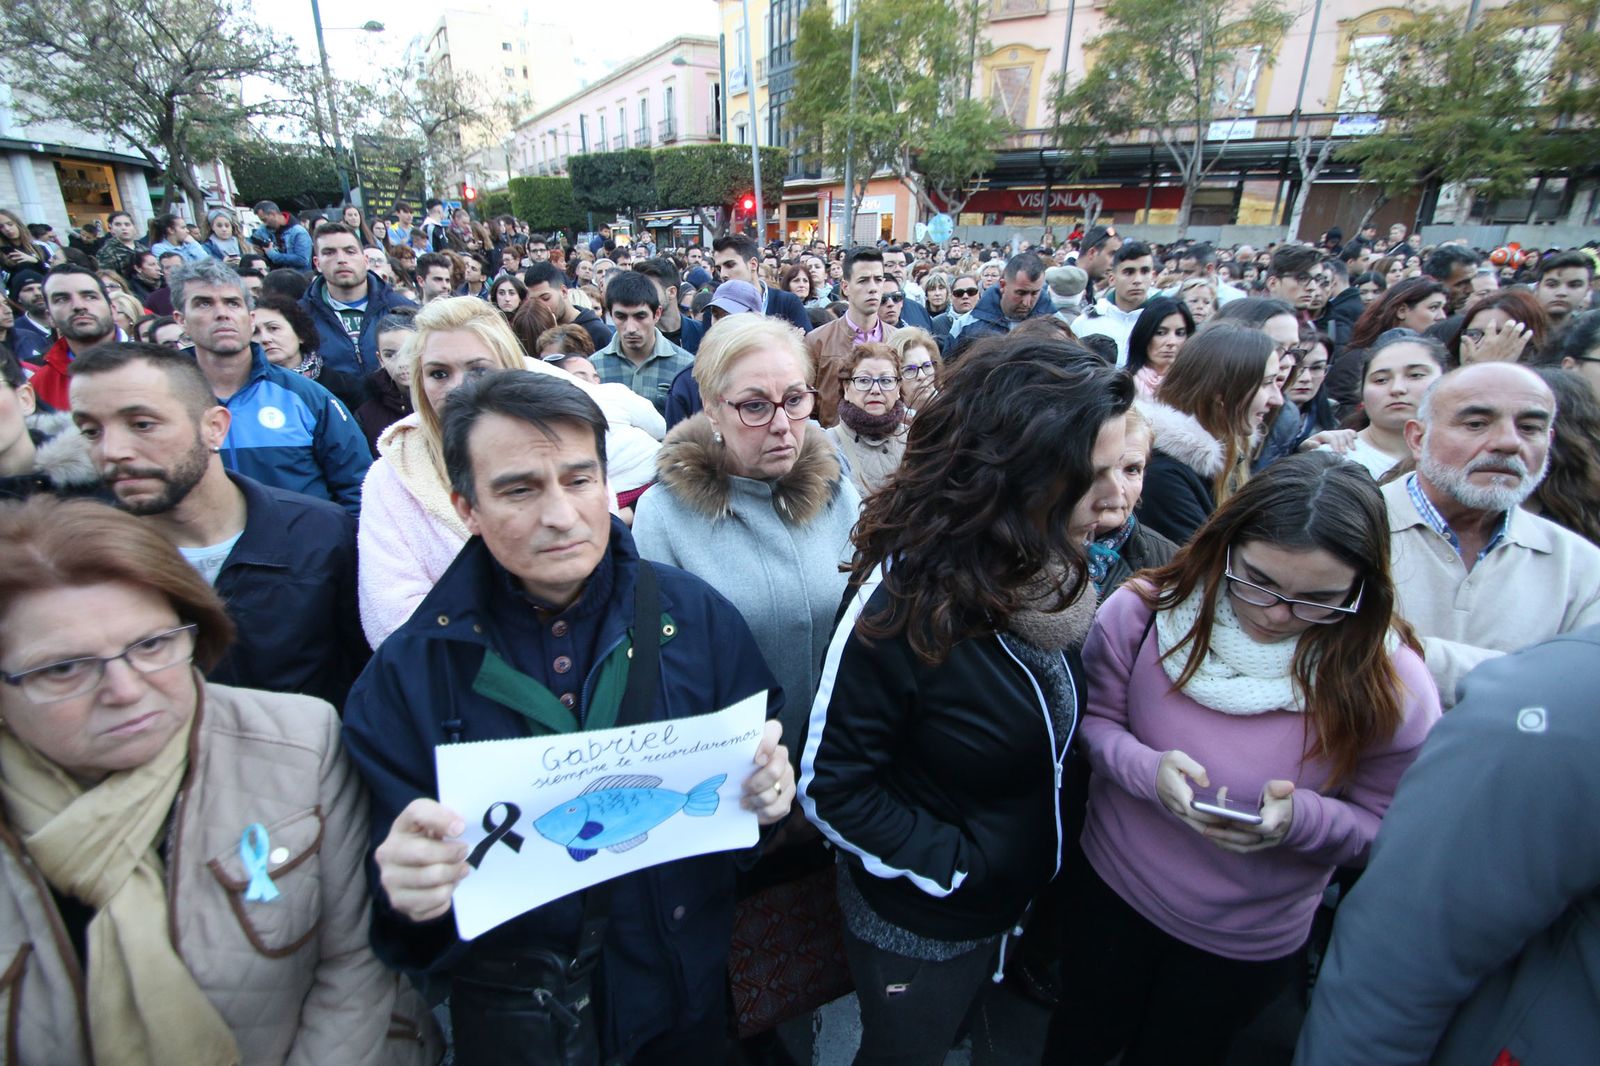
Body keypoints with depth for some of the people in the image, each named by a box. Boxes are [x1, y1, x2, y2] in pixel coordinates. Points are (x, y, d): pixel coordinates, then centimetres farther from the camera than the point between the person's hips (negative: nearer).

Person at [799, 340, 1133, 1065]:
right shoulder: (902, 602, -33)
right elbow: (831, 786, -25)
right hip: (916, 927, -5)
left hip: (1018, 898, 6)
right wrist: (955, 866, -22)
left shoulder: (1049, 578, -12)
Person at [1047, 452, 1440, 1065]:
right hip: (1109, 893, 1)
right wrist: (1148, 769, -30)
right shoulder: (1145, 609, -22)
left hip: (1248, 945, 0)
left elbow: (1380, 824, -11)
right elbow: (1091, 720, -11)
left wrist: (1298, 818, -32)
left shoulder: (1389, 685, -22)